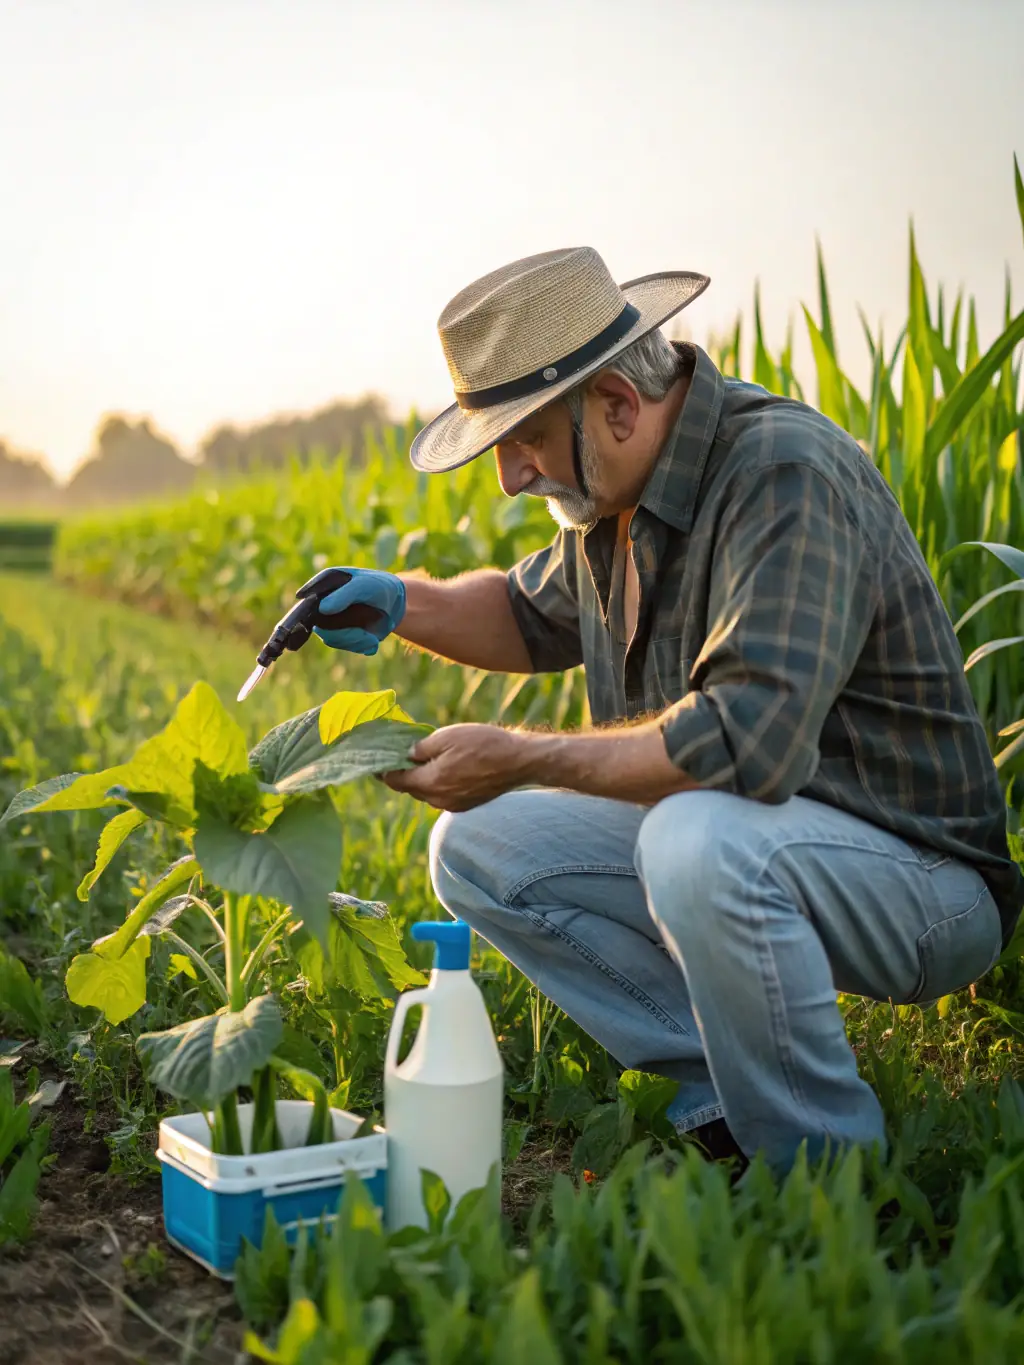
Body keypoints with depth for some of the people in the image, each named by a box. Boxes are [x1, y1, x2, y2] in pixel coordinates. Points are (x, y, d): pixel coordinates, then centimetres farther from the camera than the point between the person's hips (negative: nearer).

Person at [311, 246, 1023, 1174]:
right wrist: (403, 603, 5)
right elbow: (538, 617, 24)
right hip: (724, 836, 9)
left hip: (918, 882, -8)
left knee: (700, 842, -39)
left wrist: (517, 759, -26)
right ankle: (728, 1084, 0)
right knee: (476, 848, 0)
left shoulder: (786, 475, -25)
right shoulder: (615, 493, 3)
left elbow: (749, 742, -36)